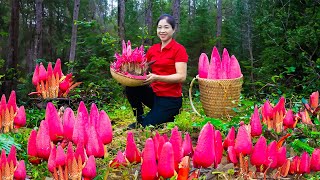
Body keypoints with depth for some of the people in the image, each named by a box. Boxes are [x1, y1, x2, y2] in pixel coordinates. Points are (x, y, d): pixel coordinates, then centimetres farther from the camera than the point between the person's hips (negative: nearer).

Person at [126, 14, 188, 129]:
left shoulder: (179, 49, -10)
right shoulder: (153, 49, 8)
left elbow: (181, 77, -19)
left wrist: (157, 78, -30)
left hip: (170, 98, -6)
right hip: (154, 94, 6)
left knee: (145, 127, -14)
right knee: (131, 88, -18)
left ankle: (169, 118, 15)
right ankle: (139, 120, 3)